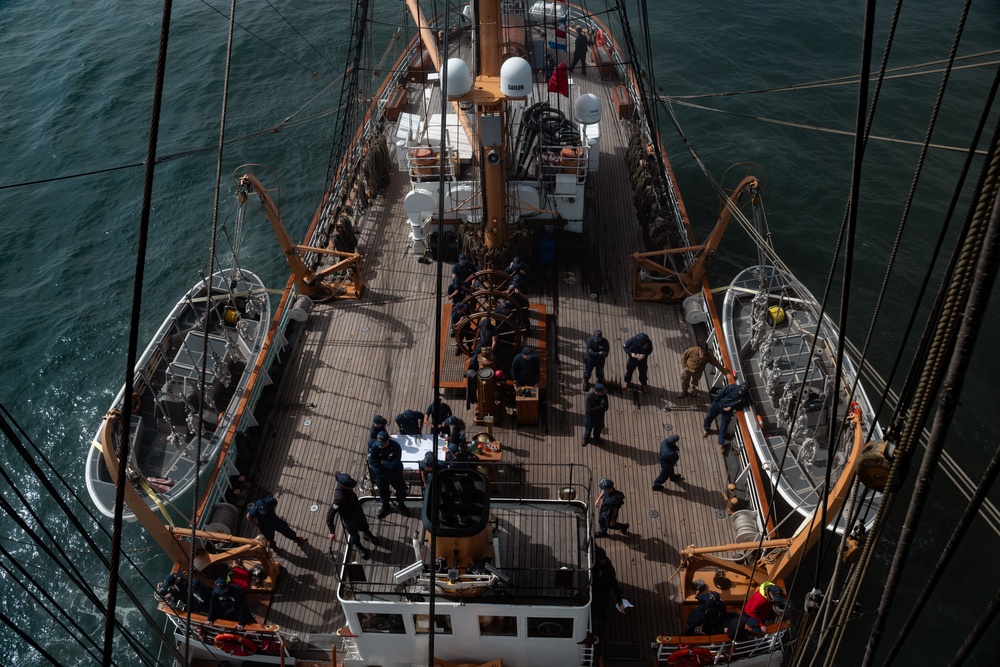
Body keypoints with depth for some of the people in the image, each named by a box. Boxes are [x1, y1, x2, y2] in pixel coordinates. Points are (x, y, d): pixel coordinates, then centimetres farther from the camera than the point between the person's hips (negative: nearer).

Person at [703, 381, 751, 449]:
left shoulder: (746, 397, -23)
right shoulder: (732, 387, -30)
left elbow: (742, 405, -5)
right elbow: (720, 394, -17)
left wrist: (732, 407, -17)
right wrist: (714, 403, -8)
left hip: (727, 411, 1)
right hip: (718, 405, 0)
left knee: (724, 427, 9)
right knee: (709, 417, 20)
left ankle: (721, 443, 27)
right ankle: (705, 428, 54)